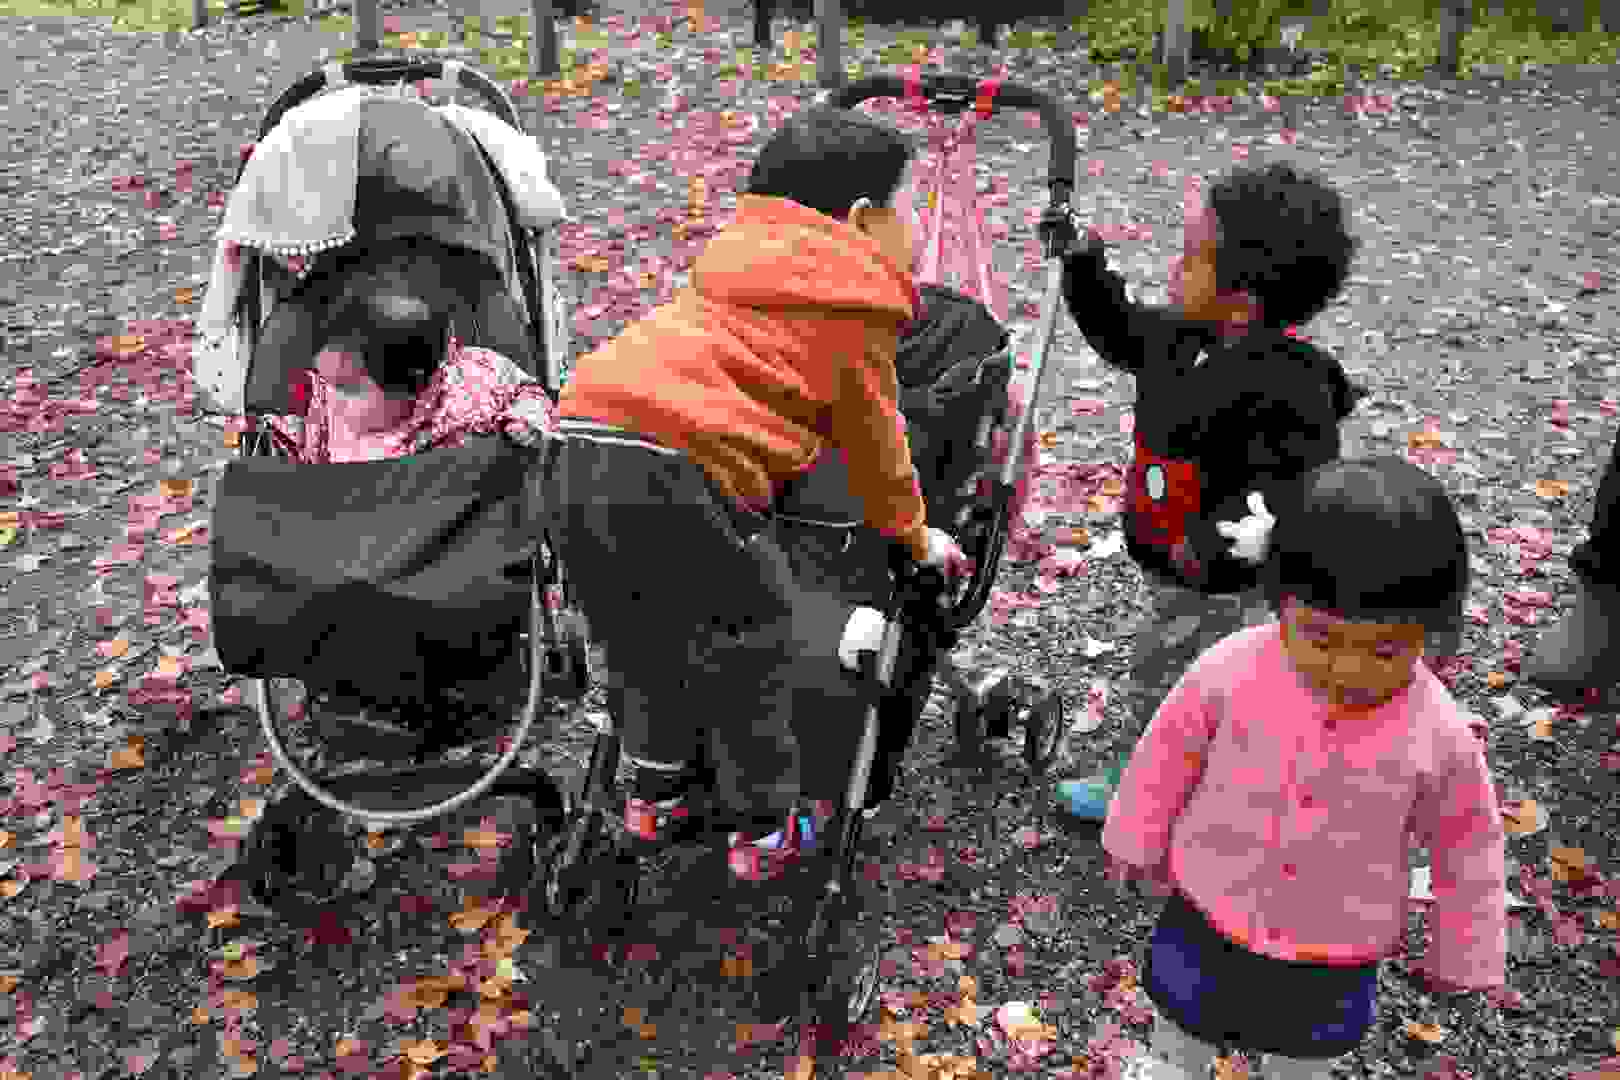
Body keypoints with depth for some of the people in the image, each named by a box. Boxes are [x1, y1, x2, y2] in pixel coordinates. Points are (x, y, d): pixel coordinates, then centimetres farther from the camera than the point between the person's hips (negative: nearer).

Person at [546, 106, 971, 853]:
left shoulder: (739, 255, 28)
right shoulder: (857, 304, 5)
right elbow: (874, 441, 13)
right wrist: (915, 535, 29)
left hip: (582, 438, 8)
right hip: (681, 476, -8)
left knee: (644, 638, 25)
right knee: (752, 645, 10)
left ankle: (657, 793, 40)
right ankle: (764, 827, 22)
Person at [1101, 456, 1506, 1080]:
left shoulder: (1442, 737, -25)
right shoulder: (1231, 671, -27)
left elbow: (1468, 847, -7)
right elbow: (1169, 752, -9)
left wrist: (1463, 957, 5)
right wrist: (1137, 840, 5)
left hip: (1335, 952, 0)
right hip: (1212, 917, 0)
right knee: (1185, 1018, 26)